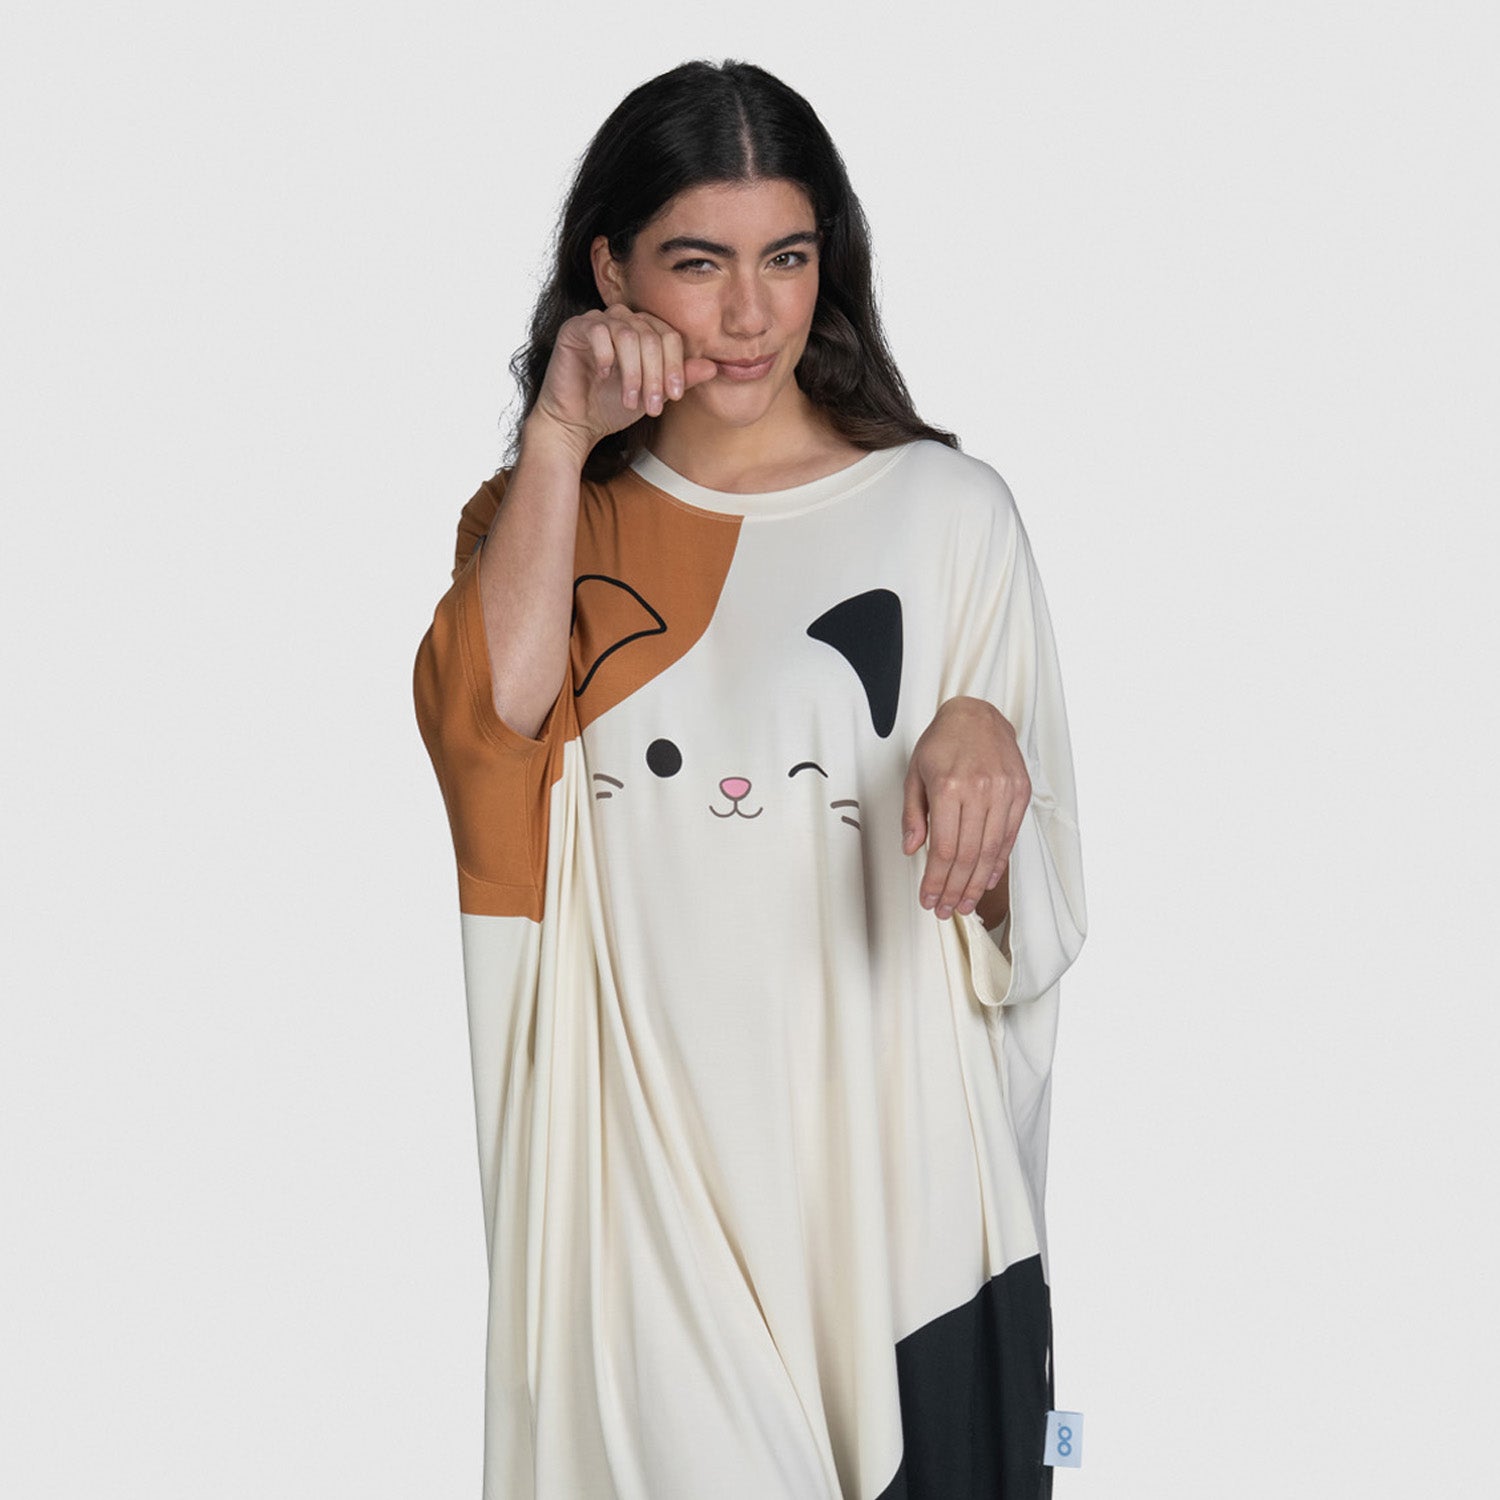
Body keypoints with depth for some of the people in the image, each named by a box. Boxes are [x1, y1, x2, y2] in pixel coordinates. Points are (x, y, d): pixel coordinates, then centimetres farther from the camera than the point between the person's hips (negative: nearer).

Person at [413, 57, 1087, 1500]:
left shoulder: (944, 510, 1)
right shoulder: (546, 515, 9)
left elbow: (1023, 920, 1)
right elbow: (487, 717, -14)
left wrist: (983, 743, -20)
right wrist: (558, 436, -13)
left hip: (889, 1178, -1)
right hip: (646, 1177, 1)